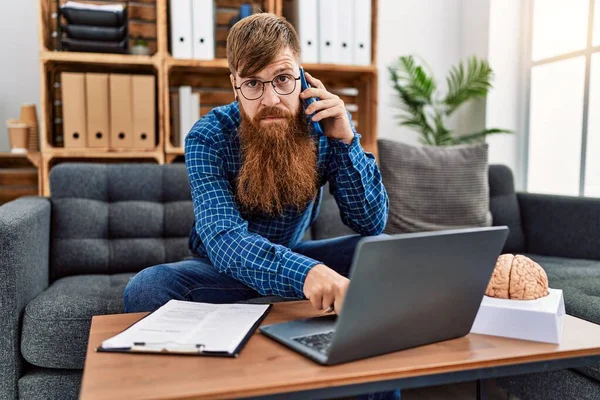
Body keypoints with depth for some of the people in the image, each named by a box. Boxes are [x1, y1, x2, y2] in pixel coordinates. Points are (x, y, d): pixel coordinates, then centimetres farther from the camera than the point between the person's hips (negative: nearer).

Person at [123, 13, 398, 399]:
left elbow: (372, 224, -16)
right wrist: (305, 272, -57)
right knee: (146, 288, -31)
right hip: (224, 266, -2)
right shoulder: (208, 138, -23)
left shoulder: (326, 123, -14)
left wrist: (345, 139, -30)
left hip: (294, 254, 3)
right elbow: (223, 238, -37)